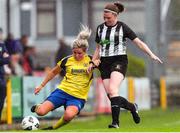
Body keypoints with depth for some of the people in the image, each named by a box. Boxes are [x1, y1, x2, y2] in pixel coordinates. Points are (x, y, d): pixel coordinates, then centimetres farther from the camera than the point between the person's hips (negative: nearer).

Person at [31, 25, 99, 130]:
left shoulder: (91, 61, 1)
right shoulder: (67, 60, 4)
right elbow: (54, 72, 19)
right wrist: (42, 85, 20)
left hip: (78, 97, -1)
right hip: (63, 91, 1)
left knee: (69, 115, -35)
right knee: (41, 112, -16)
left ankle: (54, 127, -4)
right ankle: (37, 107, 23)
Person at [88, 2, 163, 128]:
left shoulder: (122, 27, -4)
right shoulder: (100, 28, 10)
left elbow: (139, 42, -5)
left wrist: (151, 54, -16)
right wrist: (92, 63, 10)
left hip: (119, 61, -5)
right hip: (105, 63, 5)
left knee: (112, 89, -25)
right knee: (110, 94, -3)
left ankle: (115, 121, -26)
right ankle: (132, 107, 22)